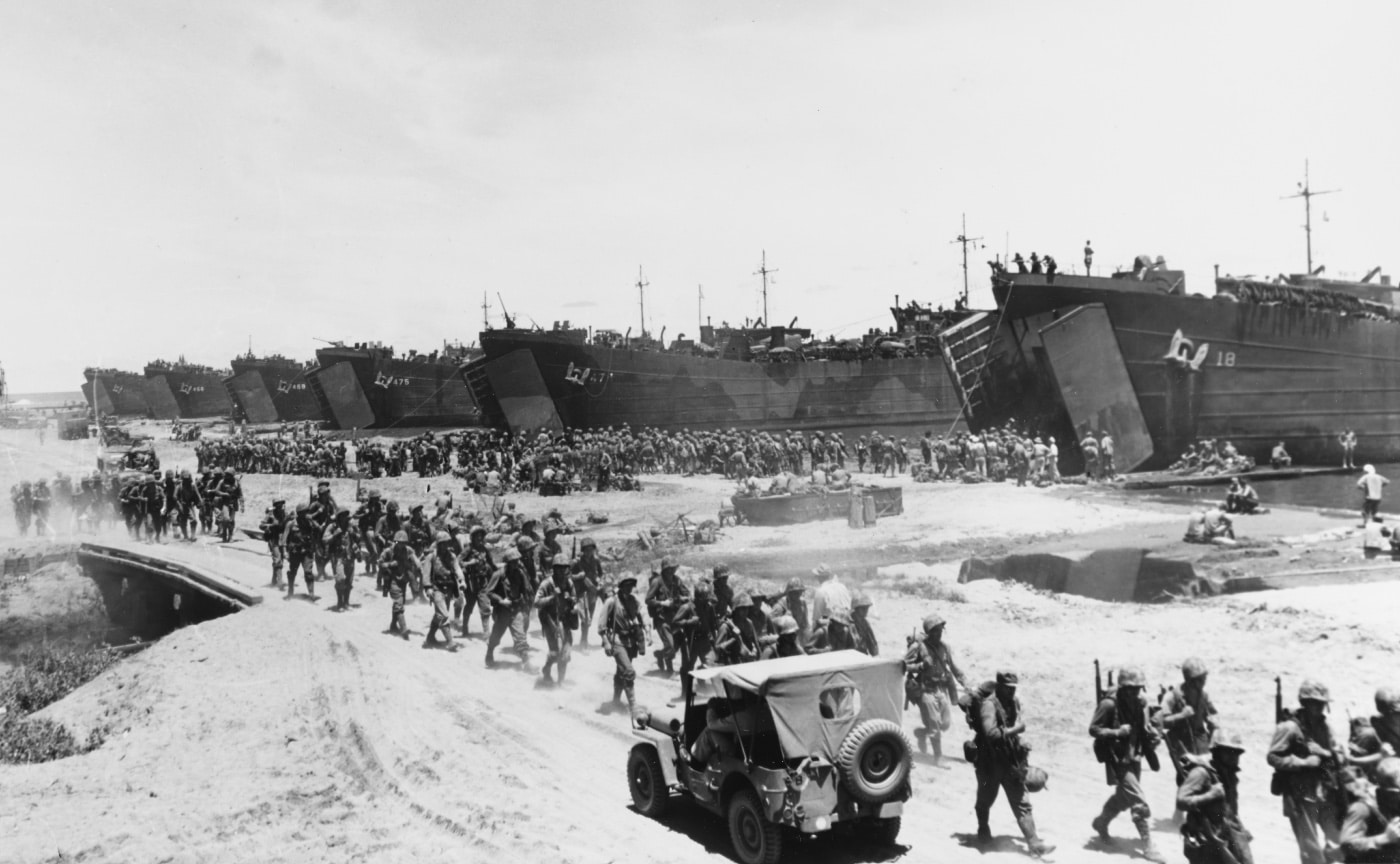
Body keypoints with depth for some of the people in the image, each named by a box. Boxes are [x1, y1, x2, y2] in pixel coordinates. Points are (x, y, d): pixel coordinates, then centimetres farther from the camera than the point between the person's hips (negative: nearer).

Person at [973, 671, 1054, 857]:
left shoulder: (1015, 702, 3)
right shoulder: (989, 705, -20)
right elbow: (991, 734, -32)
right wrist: (1015, 729, -25)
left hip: (1011, 762, 5)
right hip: (990, 763, -5)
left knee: (1021, 804, 1)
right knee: (985, 800, 16)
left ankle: (1034, 843, -1)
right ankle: (983, 831, 41)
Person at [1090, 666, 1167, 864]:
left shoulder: (1140, 703, -1)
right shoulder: (1110, 704, -20)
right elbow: (1093, 729, -15)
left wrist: (1152, 732, -6)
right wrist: (1117, 732, -28)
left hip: (1134, 757, 7)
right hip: (1118, 759, -7)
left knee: (1123, 797, 24)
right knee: (1139, 802, -10)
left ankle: (1101, 822, 48)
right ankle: (1148, 847, -1)